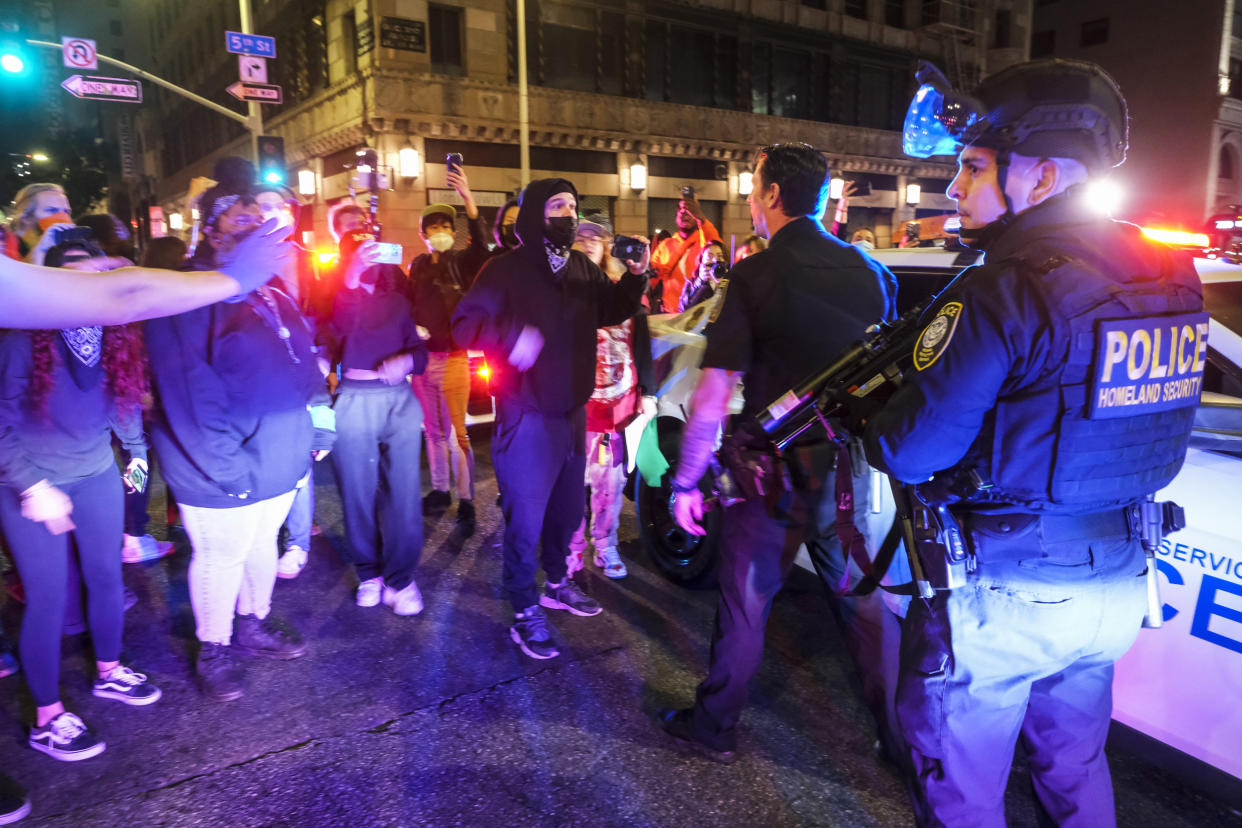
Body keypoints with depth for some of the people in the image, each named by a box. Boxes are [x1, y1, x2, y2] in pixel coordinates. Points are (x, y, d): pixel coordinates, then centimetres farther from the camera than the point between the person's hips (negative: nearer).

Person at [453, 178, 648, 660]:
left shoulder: (582, 268, 8)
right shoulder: (507, 269, -11)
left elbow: (612, 310, 19)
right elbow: (465, 324, -17)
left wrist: (635, 276, 0)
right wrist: (512, 335, -36)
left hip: (573, 410, 7)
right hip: (527, 417, -7)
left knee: (569, 507, 20)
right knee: (526, 519, 1)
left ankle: (557, 584, 41)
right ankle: (525, 615, 16)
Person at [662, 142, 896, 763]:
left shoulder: (756, 276, -12)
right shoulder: (872, 273, 3)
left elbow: (715, 393, -15)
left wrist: (686, 482, -7)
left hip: (776, 474, -4)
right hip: (852, 473, 5)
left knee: (745, 605, 11)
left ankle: (714, 728, 27)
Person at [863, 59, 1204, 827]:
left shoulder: (1003, 290, -24)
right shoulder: (1172, 277, 0)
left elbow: (908, 452, -22)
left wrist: (872, 418, -1)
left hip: (1003, 595, -7)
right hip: (1117, 588, 8)